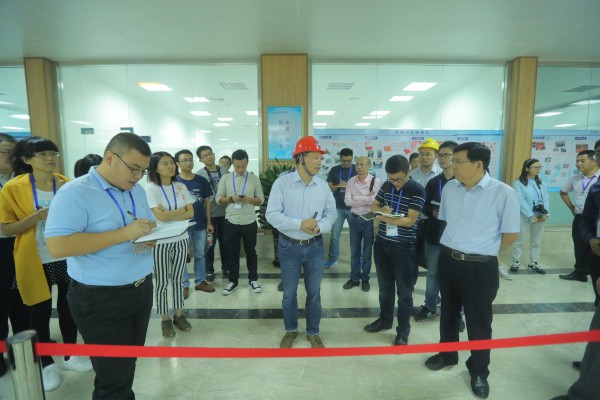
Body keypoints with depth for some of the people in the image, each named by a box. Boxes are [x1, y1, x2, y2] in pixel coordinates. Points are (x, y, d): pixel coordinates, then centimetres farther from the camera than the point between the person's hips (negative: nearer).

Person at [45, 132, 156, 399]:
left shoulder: (137, 191, 7)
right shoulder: (74, 193, -16)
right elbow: (57, 246, -24)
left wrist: (150, 234, -9)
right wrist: (124, 234, -28)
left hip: (142, 289, 7)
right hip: (101, 299, -7)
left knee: (129, 363, 23)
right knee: (114, 375, 8)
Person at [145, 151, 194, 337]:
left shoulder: (181, 187, 3)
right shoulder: (151, 189, -9)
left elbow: (191, 213, -2)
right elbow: (160, 216, -18)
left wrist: (169, 215, -14)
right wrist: (182, 209, -7)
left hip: (181, 239, 4)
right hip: (160, 241, -4)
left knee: (177, 279, 15)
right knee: (162, 282, 7)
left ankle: (179, 315, 29)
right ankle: (165, 319, 23)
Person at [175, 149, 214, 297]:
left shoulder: (202, 181, 2)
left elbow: (207, 202, 6)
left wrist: (209, 222, 2)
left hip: (200, 224, 2)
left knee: (200, 254, 13)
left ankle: (200, 281, 27)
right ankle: (184, 284, 22)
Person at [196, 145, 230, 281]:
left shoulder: (224, 170, 4)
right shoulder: (199, 174, -5)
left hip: (224, 212, 3)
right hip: (209, 214, -3)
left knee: (225, 241, 12)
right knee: (210, 243, 8)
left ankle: (226, 267, 28)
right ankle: (209, 270, 24)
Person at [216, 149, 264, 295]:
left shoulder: (254, 178, 0)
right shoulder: (225, 178, 2)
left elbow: (261, 199, 2)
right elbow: (219, 199, 2)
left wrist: (250, 199, -19)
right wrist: (231, 199, -17)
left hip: (249, 222, 0)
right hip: (231, 222, 1)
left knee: (251, 251, 12)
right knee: (232, 253, 11)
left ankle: (253, 279, 27)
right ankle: (233, 281, 26)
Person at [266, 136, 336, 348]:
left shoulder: (323, 185, -1)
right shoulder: (282, 182, -11)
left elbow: (331, 213, 3)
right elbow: (272, 214, -14)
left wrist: (320, 226, -18)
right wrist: (299, 224, -23)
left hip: (315, 246, 3)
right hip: (289, 246, -2)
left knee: (314, 293, 15)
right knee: (289, 293, 15)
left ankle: (313, 332, 37)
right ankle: (290, 331, 39)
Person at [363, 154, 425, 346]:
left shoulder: (417, 190, -13)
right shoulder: (386, 185, 5)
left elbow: (410, 220, -18)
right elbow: (374, 206, 13)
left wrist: (384, 218, -25)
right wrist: (382, 209, -9)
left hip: (404, 247, -5)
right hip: (382, 243, 5)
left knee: (404, 291, 9)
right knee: (385, 286, 19)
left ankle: (403, 330, 26)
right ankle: (385, 319, 38)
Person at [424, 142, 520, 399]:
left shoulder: (503, 193, -15)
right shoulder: (449, 188, 1)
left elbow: (511, 234, -9)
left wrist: (482, 252, -1)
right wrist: (454, 247, 12)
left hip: (480, 267, -4)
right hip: (448, 260, 5)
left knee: (479, 320, 12)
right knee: (448, 312, 20)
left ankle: (479, 371, 35)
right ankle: (447, 354, 43)